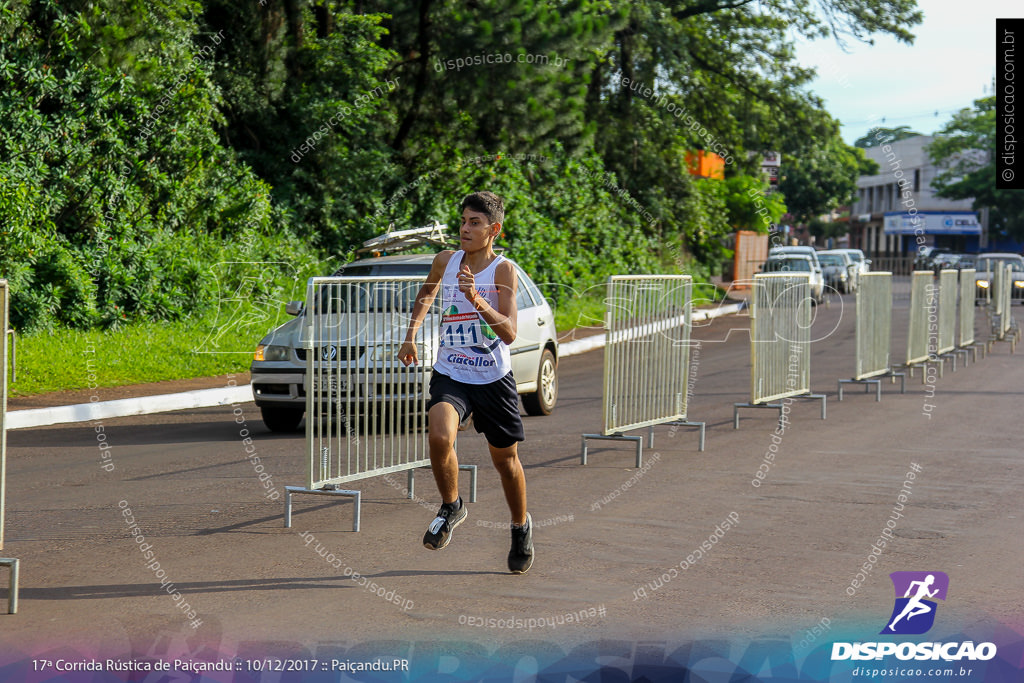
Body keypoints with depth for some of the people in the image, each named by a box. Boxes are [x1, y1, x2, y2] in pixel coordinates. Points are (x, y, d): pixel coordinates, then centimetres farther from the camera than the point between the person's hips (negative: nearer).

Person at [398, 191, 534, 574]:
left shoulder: (503, 269, -13)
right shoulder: (445, 261, 0)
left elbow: (509, 333, -23)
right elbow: (427, 292, 24)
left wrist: (476, 299, -36)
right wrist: (411, 334, 13)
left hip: (494, 379, -2)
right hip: (450, 375, 2)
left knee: (505, 459, 12)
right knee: (439, 437, -26)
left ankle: (521, 527, 38)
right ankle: (451, 508, 0)